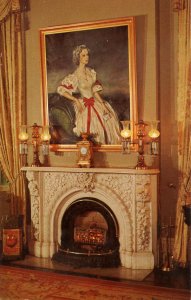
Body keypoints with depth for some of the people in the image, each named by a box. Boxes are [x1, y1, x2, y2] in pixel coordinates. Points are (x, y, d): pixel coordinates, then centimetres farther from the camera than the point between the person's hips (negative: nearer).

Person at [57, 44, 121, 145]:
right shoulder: (75, 76, -16)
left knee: (110, 119, -2)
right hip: (84, 105, -6)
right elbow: (61, 89, -20)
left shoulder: (91, 72, 3)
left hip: (95, 102, 6)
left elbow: (95, 90, 6)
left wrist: (103, 105, -3)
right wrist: (76, 100, -18)